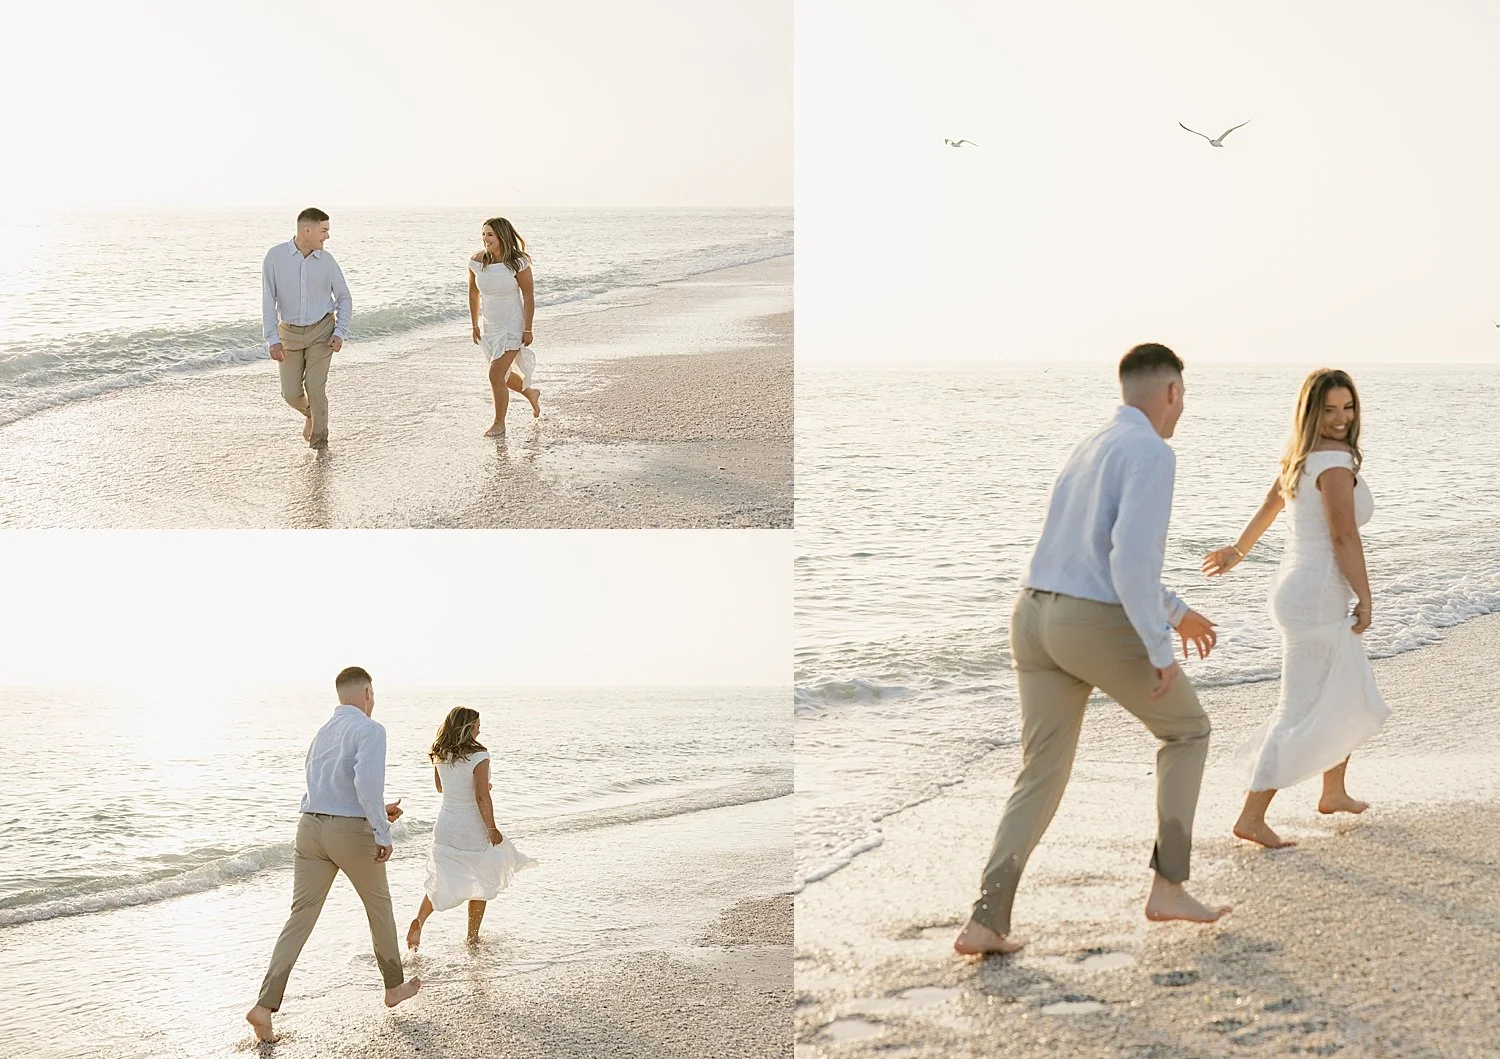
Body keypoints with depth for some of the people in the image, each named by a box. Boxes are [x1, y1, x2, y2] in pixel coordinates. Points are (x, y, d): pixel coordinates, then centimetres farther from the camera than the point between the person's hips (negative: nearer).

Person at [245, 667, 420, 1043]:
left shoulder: (323, 733, 17)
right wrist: (383, 832, -19)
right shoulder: (370, 730, -9)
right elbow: (367, 781, -25)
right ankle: (394, 986, 34)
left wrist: (376, 811, 31)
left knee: (300, 918, 1)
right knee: (379, 906, 18)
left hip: (311, 829, 6)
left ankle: (265, 1006, -12)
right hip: (351, 832, -6)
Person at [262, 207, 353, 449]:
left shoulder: (326, 260, -9)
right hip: (290, 332, 1)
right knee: (291, 393, 0)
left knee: (315, 388, -13)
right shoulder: (275, 256, -14)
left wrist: (340, 334, -13)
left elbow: (344, 299, 1)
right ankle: (311, 413, 35)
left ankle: (319, 438, 7)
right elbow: (268, 301, -12)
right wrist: (273, 340, -20)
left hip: (321, 331, -1)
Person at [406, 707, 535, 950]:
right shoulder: (478, 756, -19)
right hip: (472, 830, -5)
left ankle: (419, 919, -8)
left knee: (441, 882, 16)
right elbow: (482, 798, -22)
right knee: (482, 882, 16)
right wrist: (492, 829, -12)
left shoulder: (439, 756, 0)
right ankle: (472, 937, 23)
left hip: (444, 827, 5)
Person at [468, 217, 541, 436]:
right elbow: (474, 294, 7)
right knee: (504, 374, 19)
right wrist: (475, 326, 10)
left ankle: (499, 423, 4)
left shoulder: (518, 263, -18)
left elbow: (528, 296, -14)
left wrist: (528, 329, -15)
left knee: (496, 375, -12)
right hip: (491, 328, 6)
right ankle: (532, 393, 48)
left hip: (513, 326, -6)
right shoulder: (477, 262, -6)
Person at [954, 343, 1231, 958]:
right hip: (1102, 631, -8)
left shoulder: (1092, 453, 21)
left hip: (1038, 621, 8)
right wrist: (1161, 650, -15)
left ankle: (986, 923, -5)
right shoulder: (1152, 455, -12)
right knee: (1186, 729, 18)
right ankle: (1168, 886, 17)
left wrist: (1177, 613, 40)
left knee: (1042, 778, 9)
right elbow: (1133, 560, -23)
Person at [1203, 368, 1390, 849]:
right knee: (1302, 713, -8)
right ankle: (1252, 817, -7)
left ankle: (1334, 793, 38)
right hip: (1317, 598, -10)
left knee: (1356, 697, 24)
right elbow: (1344, 538, -20)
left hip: (1296, 588, 10)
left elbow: (1267, 508, 26)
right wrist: (1365, 597, -12)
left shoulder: (1300, 459, 11)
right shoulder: (1335, 462, -18)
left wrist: (1238, 551, 40)